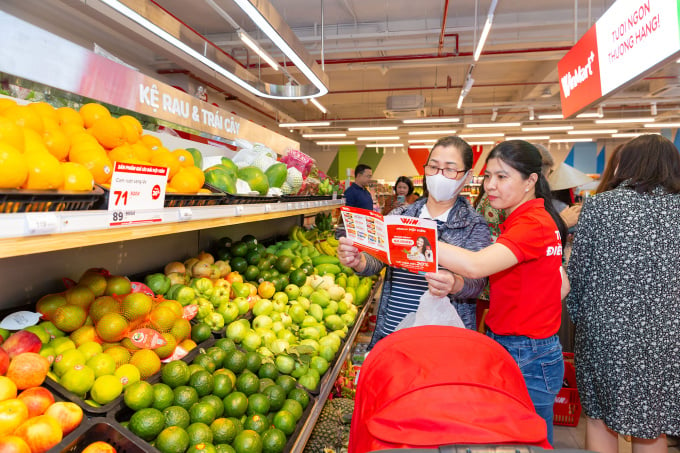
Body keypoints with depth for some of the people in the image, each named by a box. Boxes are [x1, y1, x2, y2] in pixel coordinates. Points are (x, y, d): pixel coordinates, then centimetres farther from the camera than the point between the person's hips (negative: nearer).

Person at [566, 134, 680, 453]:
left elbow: (578, 271, -5)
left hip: (606, 332, -2)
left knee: (600, 418, 15)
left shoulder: (598, 205, -7)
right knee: (652, 427, 18)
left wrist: (578, 317, 8)